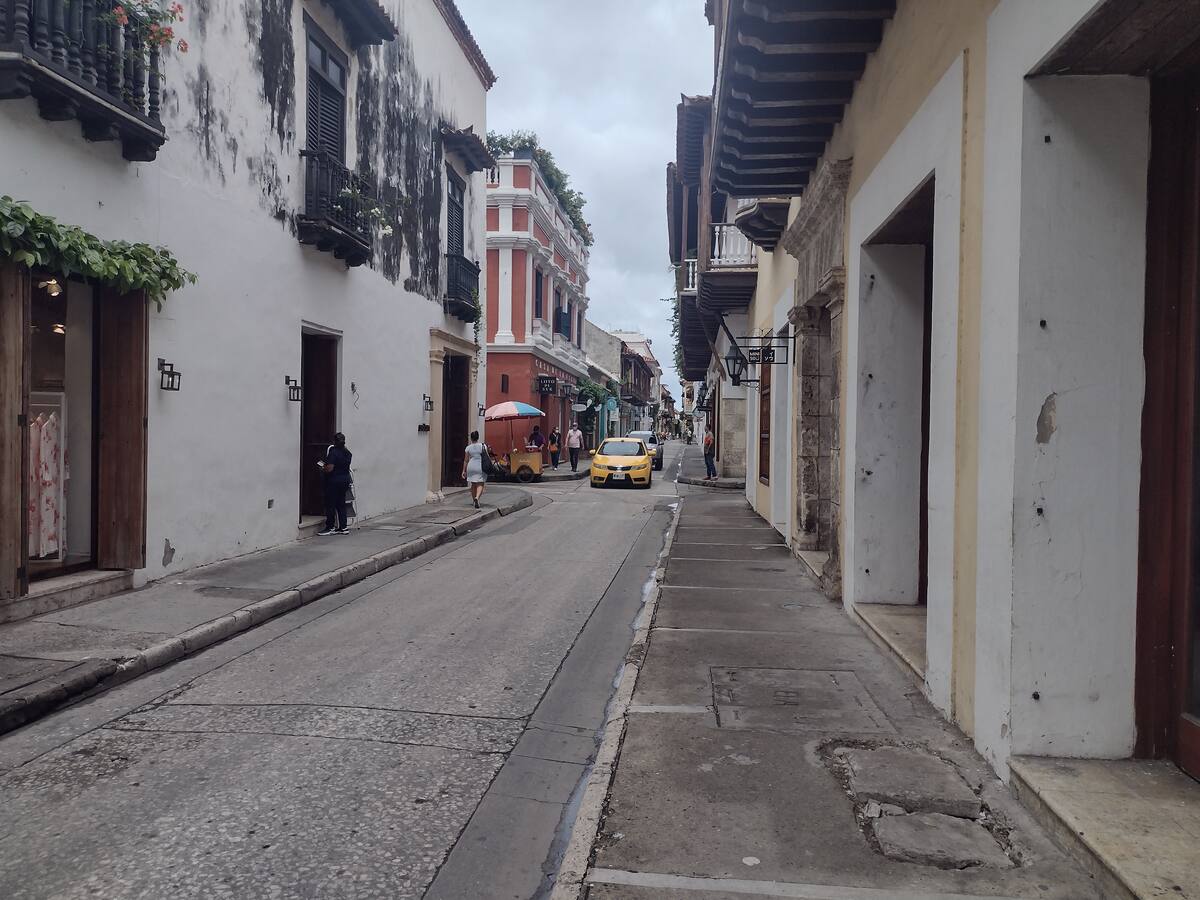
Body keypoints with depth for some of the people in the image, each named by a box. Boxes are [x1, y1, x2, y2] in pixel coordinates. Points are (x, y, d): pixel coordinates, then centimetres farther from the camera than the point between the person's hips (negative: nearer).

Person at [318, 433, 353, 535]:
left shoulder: (333, 452, -18)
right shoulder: (348, 453, 5)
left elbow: (330, 468, -24)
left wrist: (323, 469, -2)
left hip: (334, 481, -7)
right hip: (345, 480, 7)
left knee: (330, 504, 2)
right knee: (341, 504, 13)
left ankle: (330, 527, 6)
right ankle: (343, 527, 14)